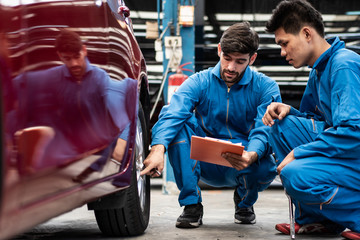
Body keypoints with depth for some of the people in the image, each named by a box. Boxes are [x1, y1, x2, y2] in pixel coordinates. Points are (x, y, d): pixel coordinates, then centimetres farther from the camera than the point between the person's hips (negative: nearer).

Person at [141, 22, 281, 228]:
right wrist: (158, 148, -44)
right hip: (205, 166, 1)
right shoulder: (199, 83, -4)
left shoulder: (266, 87, -5)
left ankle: (245, 202, 5)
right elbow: (172, 114, -23)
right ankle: (191, 204, -18)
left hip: (242, 166, -1)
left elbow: (266, 130, -21)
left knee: (266, 167, -36)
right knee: (180, 122, -23)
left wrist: (251, 156, -45)